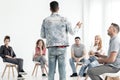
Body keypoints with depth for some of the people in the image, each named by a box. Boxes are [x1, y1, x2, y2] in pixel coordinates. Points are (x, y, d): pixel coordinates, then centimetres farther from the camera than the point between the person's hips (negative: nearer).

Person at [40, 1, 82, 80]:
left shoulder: (46, 20, -1)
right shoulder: (64, 19, -4)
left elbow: (42, 35, 5)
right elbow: (72, 32, 3)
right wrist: (77, 27, 22)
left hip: (51, 48, 1)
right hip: (62, 48, -1)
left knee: (51, 70, 6)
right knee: (62, 69, 4)